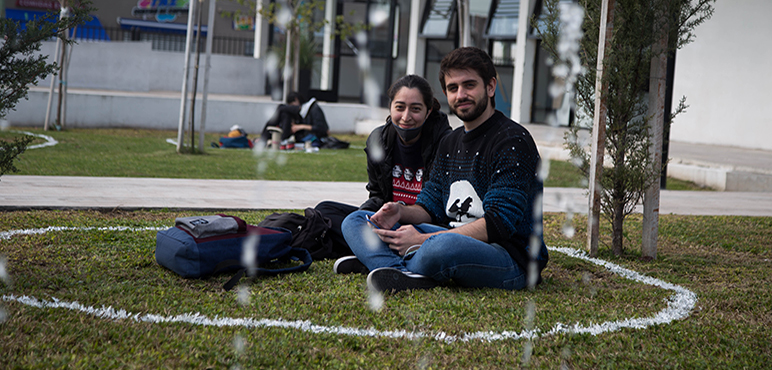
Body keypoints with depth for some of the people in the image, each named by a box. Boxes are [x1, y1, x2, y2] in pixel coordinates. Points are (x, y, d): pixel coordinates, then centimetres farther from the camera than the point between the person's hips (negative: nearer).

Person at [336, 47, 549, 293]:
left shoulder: (513, 141, -11)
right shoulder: (451, 143, 17)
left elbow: (498, 225, -19)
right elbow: (431, 208, 17)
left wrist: (423, 240, -20)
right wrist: (402, 212, -7)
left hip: (512, 256, -8)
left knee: (444, 246, -43)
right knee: (356, 221, 3)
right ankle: (406, 275, -27)